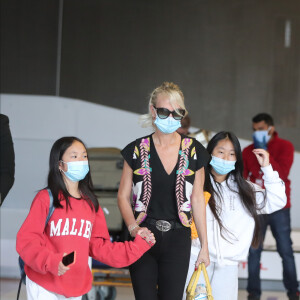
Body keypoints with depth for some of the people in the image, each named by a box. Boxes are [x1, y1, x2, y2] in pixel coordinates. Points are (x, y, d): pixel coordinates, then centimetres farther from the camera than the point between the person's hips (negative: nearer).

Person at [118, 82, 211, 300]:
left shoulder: (193, 151, 4)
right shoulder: (138, 150, 2)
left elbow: (198, 199, 7)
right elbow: (123, 196, 4)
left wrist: (204, 245, 6)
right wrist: (133, 227, -15)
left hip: (178, 240, 0)